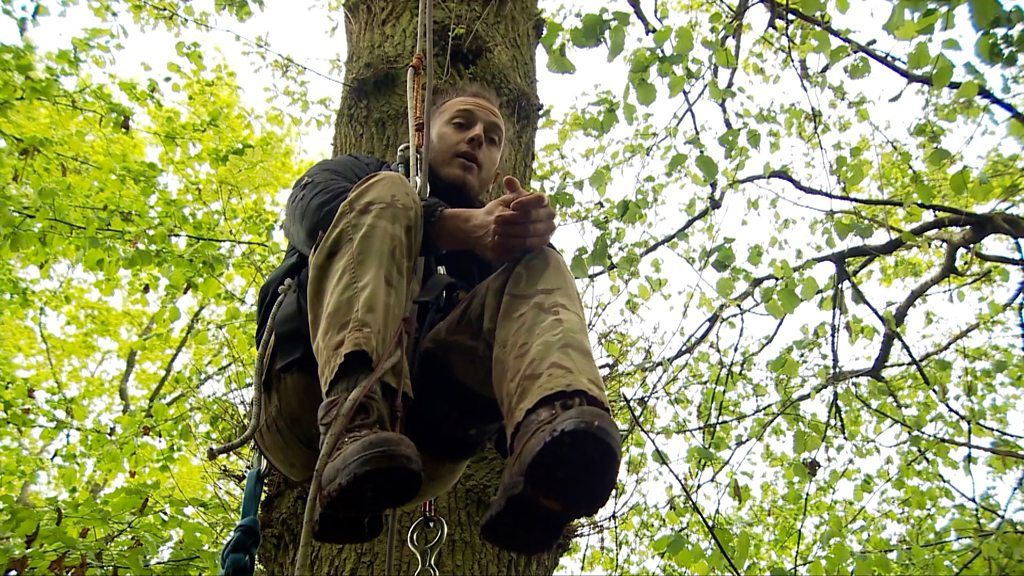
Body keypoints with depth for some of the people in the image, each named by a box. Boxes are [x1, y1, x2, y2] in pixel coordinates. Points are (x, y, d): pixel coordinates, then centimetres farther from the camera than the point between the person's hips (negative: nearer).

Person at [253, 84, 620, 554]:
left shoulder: (496, 233, 32)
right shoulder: (360, 178, 28)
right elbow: (317, 210, 0)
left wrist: (531, 234, -17)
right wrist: (463, 227, -14)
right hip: (311, 405, -1)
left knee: (539, 267, -10)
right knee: (384, 195, -12)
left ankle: (549, 429, -45)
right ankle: (355, 426, -41)